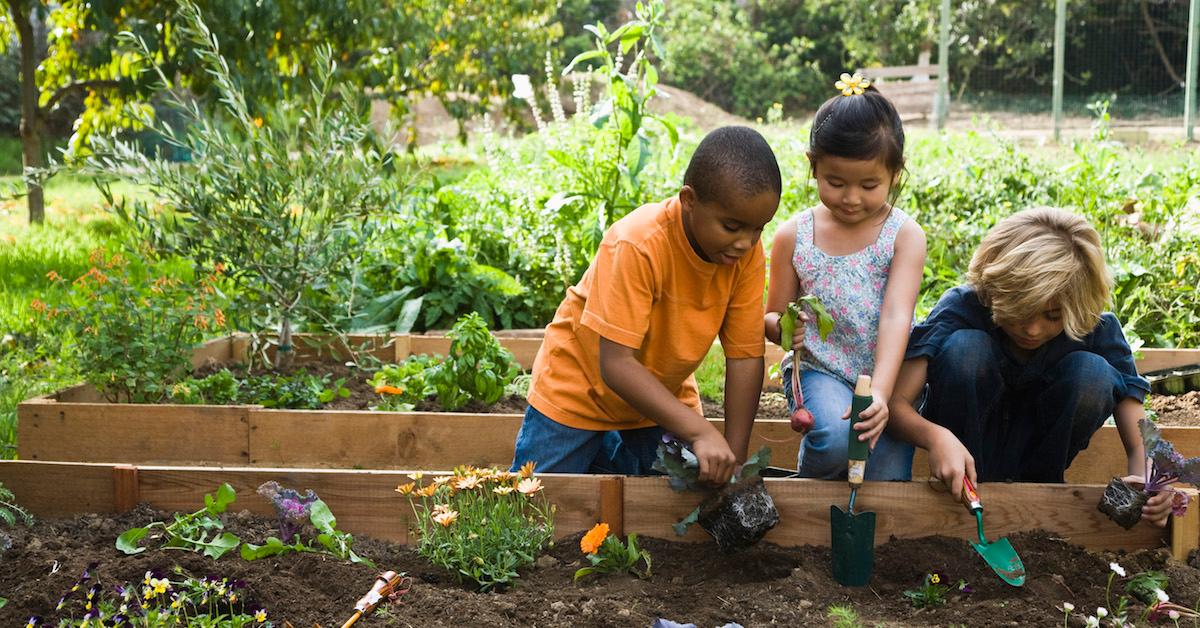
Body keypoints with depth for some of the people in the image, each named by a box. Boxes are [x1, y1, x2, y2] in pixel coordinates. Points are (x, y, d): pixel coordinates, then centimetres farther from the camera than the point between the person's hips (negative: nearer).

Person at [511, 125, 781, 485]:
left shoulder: (748, 253, -18)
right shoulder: (637, 246, -33)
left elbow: (745, 358, -14)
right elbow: (616, 364, -35)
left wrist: (735, 459, -19)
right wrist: (699, 432, -42)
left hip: (663, 392, 5)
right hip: (579, 386, -4)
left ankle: (606, 451, 29)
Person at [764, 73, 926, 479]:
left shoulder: (904, 236, -6)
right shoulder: (793, 237, -1)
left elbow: (896, 317, -19)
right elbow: (773, 317, 8)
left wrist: (881, 393, -33)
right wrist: (782, 327, -19)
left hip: (886, 376, 0)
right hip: (820, 369, 0)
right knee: (835, 437, -30)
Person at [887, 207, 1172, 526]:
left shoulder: (1098, 329, -18)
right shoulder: (963, 307, -25)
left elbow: (1139, 443, -18)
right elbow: (895, 401, -30)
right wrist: (935, 437, -52)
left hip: (1035, 448, 2)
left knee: (1093, 373, -26)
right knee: (965, 347, -30)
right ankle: (962, 497, -17)